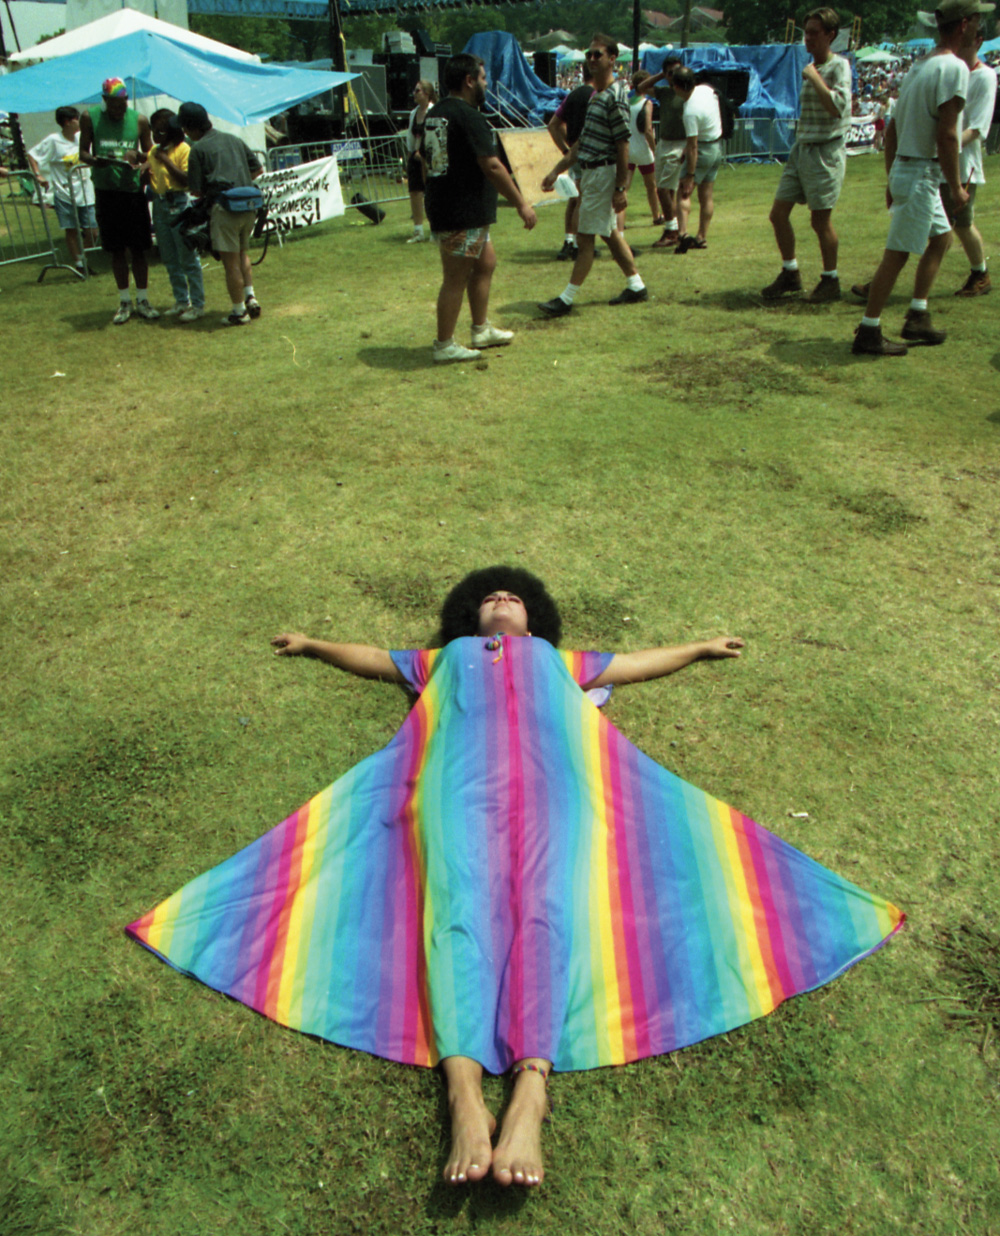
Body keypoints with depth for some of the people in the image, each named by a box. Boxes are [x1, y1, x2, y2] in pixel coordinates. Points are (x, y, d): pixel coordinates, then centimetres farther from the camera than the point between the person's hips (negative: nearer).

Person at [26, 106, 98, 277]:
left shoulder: (81, 137, 5)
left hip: (85, 193, 4)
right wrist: (39, 175, -12)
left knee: (92, 232, 1)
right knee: (71, 231, 0)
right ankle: (78, 264, 11)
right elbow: (31, 155, -3)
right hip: (64, 194, -4)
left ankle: (83, 260, 21)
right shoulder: (53, 140, -8)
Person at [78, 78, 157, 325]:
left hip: (132, 189, 0)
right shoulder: (90, 118, 1)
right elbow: (83, 152, 3)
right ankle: (124, 302, 15)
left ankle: (142, 300, 13)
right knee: (116, 249, 5)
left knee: (138, 248, 3)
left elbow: (149, 153, 8)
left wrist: (138, 156, -15)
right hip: (105, 190, 0)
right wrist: (95, 160, -19)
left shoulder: (139, 120, 2)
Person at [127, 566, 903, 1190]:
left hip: (551, 780, 1)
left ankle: (528, 1100, -44)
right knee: (458, 909, -28)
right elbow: (372, 659, 49)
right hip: (460, 781, 0)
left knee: (548, 912, -28)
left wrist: (700, 648, 54)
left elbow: (638, 663, 47)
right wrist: (315, 646, 57)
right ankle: (466, 1101, -44)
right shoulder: (445, 658, 40)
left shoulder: (561, 662, 41)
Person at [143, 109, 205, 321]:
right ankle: (181, 301, 20)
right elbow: (150, 179, 18)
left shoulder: (183, 149, -8)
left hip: (179, 204, -8)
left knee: (188, 258, -5)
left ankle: (197, 305, 0)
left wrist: (166, 160, -19)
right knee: (170, 259, 11)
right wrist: (145, 170, -2)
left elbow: (186, 180, -18)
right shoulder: (154, 151, 13)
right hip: (159, 205, 8)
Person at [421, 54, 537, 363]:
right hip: (463, 214, -10)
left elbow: (426, 162, 20)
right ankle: (444, 346, 6)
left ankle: (481, 330, 28)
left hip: (442, 207, 10)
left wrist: (435, 196, 28)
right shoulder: (468, 116, -16)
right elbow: (491, 166, -20)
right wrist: (521, 204, -16)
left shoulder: (434, 114, 13)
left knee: (486, 262, 20)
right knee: (456, 278, -2)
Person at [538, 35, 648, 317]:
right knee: (610, 233, 14)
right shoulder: (595, 95, 15)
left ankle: (567, 299, -2)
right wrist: (557, 171, 19)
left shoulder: (615, 97, -15)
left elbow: (623, 145, -18)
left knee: (585, 237, -6)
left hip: (603, 174, -10)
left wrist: (620, 188, -20)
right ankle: (636, 286, 22)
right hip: (590, 173, 10)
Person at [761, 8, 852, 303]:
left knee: (820, 219, -5)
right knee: (778, 213, 4)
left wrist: (814, 77, -18)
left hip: (826, 151, -8)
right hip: (801, 148, 8)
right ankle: (790, 274, 18)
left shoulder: (838, 66, -9)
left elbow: (838, 106, -25)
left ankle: (831, 282, 9)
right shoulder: (812, 67, 16)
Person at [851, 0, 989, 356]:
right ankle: (868, 333, -5)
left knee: (941, 237, 19)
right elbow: (946, 134, -20)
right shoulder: (954, 67, -13)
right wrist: (956, 187, -15)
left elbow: (891, 129, 17)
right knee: (897, 254, -8)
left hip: (904, 169, 10)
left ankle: (917, 318, 18)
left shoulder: (921, 66, 15)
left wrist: (892, 180, 21)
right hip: (921, 174, -10)